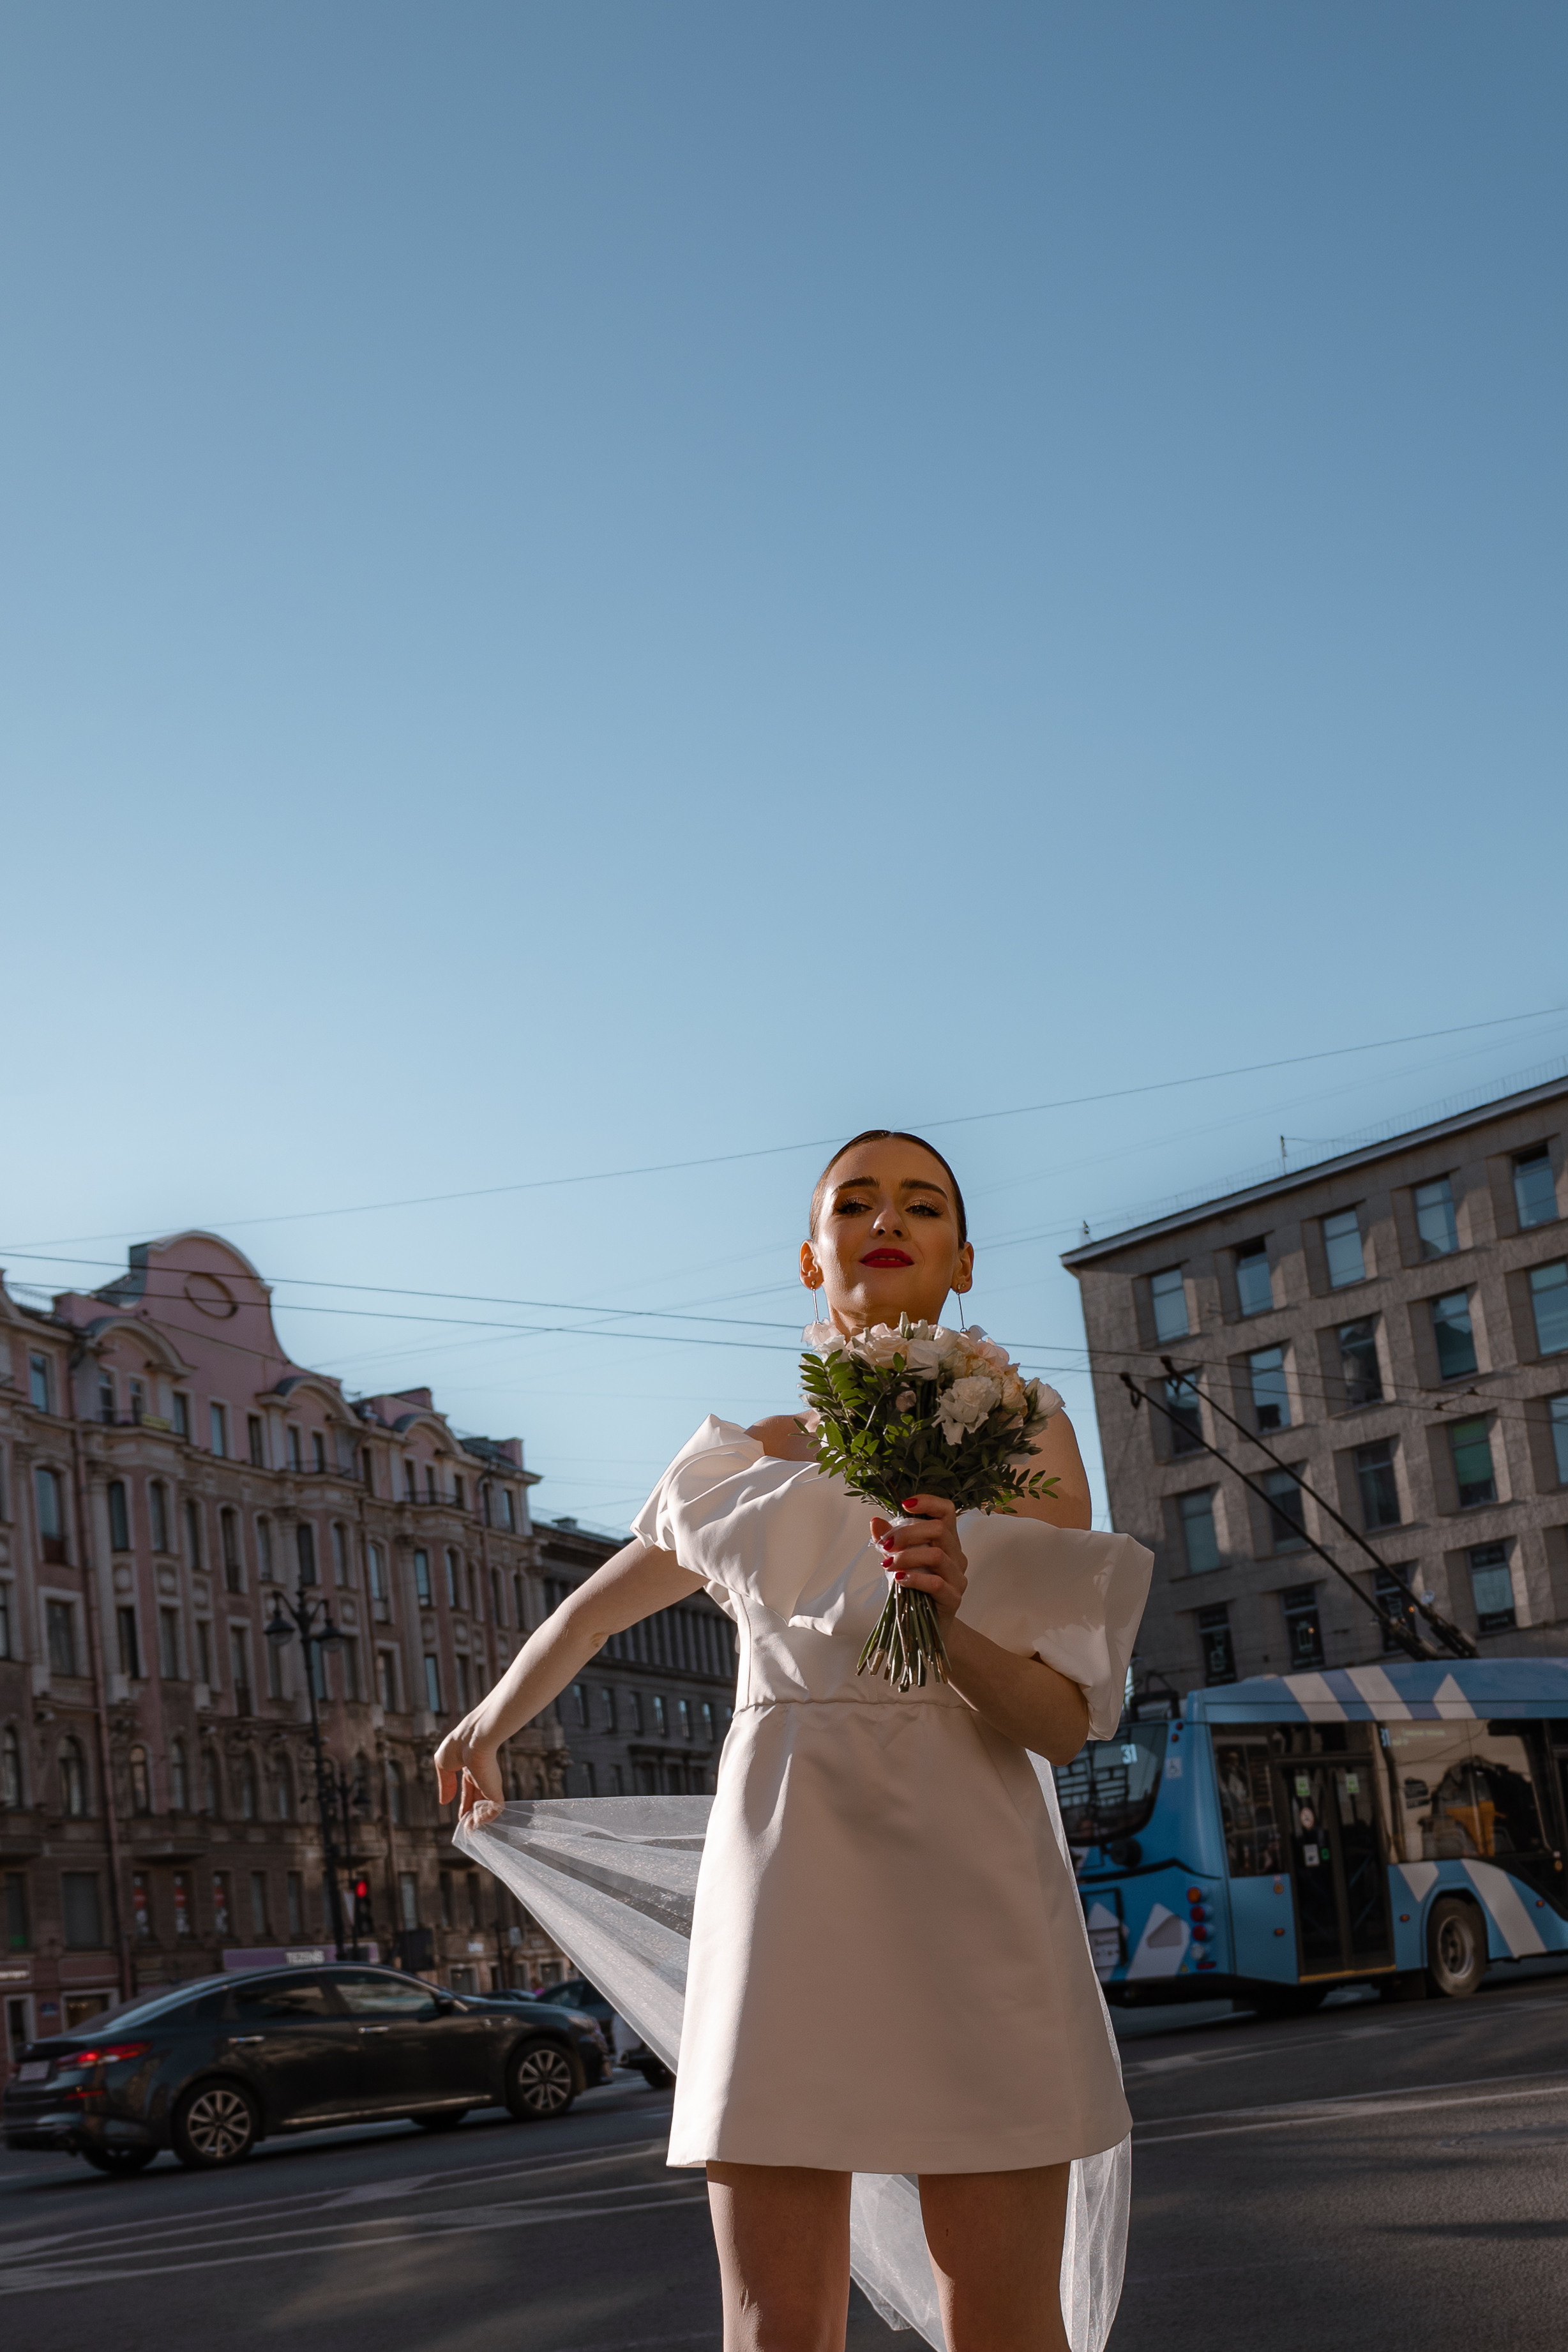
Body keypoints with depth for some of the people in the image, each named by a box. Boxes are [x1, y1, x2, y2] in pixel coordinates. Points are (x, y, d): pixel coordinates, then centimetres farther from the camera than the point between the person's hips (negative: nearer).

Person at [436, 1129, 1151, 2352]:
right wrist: (489, 1723, 45)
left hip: (966, 1885, -2)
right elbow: (598, 1605, 34)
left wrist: (955, 1630, -18)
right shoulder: (750, 1459, 16)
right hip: (785, 1877, 2)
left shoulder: (1024, 1436, 8)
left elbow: (1064, 1723, 1)